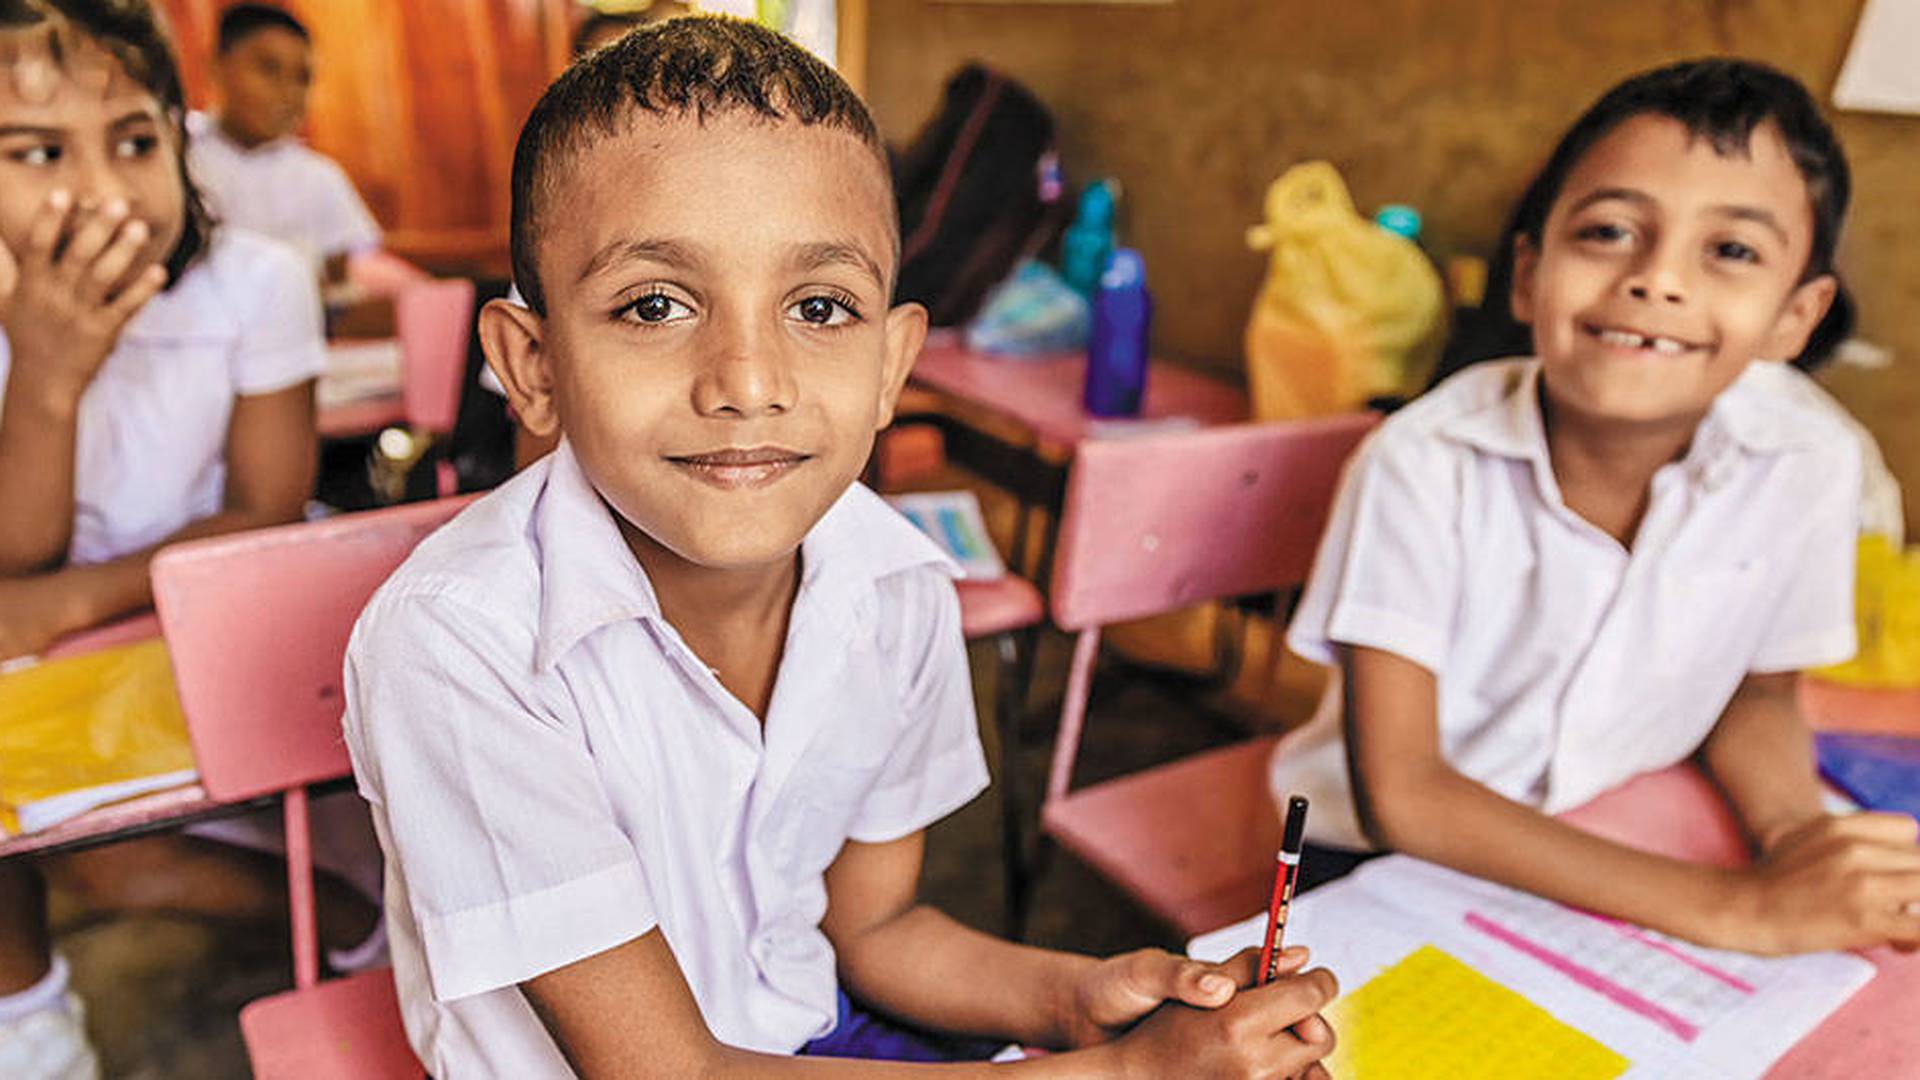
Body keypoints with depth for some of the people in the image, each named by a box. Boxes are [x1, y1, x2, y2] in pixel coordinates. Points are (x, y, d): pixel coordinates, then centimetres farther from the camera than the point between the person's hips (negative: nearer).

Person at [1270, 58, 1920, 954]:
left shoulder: (1806, 466, -13)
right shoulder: (1424, 465, -23)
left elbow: (1757, 689, 6)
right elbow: (1397, 795, -24)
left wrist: (1792, 834, -15)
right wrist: (1734, 908, -28)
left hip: (1606, 861, 5)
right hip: (1379, 866, -4)